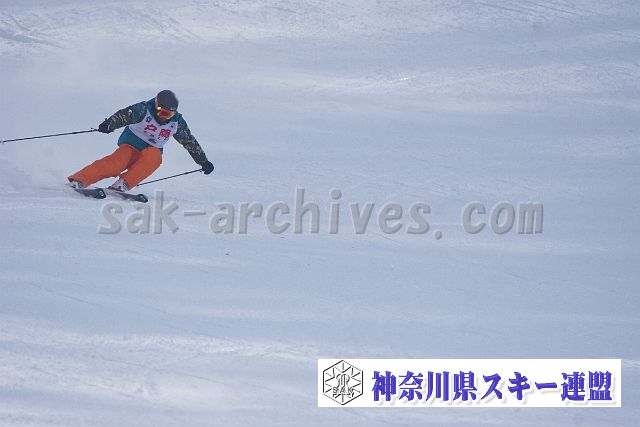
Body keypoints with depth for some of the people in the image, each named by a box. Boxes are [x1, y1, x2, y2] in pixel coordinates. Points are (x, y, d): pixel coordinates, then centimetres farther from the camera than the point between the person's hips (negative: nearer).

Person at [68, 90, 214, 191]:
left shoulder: (177, 122, 1)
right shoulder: (144, 109, -12)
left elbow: (190, 142, 13)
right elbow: (125, 115, -26)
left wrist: (203, 161, 16)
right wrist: (109, 124, -46)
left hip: (151, 153, 4)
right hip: (131, 143, -4)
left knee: (154, 156, -34)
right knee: (118, 162, -34)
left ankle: (123, 184, -41)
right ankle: (78, 181, -42)